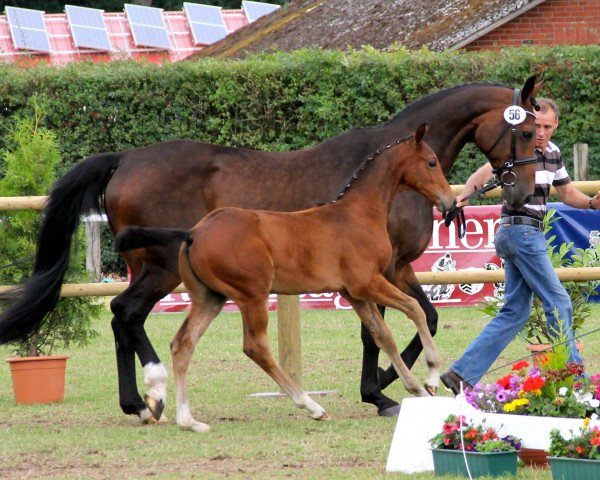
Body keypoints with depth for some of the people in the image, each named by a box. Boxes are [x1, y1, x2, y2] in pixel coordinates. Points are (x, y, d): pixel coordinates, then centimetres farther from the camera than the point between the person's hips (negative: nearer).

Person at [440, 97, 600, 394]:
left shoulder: (552, 153, 14)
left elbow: (567, 194, 24)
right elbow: (486, 172, -30)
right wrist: (461, 198, -48)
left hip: (530, 234, 9)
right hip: (521, 231, -9)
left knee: (515, 312, 7)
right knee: (558, 303, -5)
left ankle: (461, 374, 5)